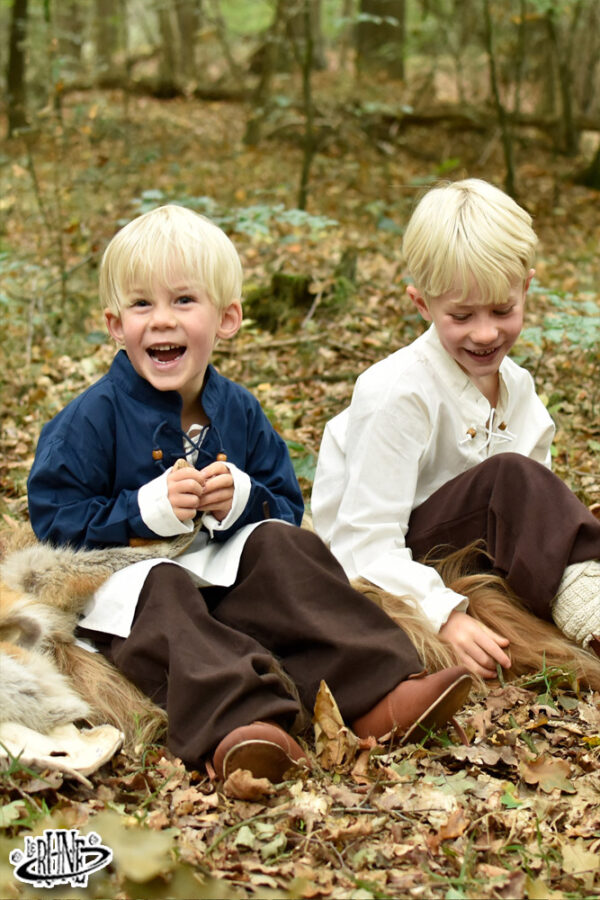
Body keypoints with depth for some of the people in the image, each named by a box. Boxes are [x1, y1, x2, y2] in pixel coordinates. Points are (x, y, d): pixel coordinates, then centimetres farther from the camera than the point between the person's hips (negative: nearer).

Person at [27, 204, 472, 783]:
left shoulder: (238, 411, 8)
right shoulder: (93, 418, -7)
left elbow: (288, 508, 11)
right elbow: (54, 519, -10)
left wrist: (243, 500, -14)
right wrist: (149, 510, -22)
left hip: (225, 573, 4)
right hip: (125, 577, -4)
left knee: (280, 545, -21)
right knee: (163, 594, -35)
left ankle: (378, 694, -33)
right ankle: (239, 723, -61)